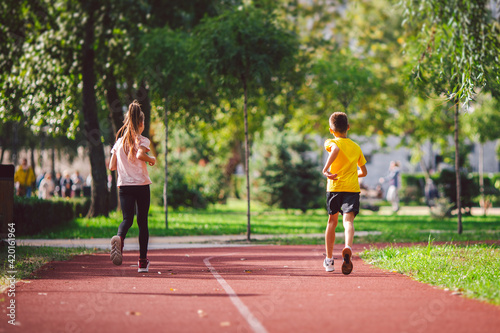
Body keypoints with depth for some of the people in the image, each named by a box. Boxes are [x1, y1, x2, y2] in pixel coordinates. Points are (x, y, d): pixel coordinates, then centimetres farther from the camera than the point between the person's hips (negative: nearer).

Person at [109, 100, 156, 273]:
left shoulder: (119, 142, 11)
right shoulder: (142, 140, -3)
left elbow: (112, 166, 11)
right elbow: (140, 155, -24)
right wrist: (151, 159, -5)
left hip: (124, 186, 3)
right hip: (141, 184, -3)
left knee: (127, 219, -6)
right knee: (142, 222, 8)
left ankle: (119, 238, -43)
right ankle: (143, 261, 12)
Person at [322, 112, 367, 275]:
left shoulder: (332, 142, 4)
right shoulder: (356, 147, 17)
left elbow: (336, 149, -23)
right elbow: (364, 172, 23)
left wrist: (326, 168, -28)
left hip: (335, 187, -1)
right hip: (353, 187, 1)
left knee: (332, 221, 16)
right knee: (348, 221, -14)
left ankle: (329, 260, 26)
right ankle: (348, 249, -45)